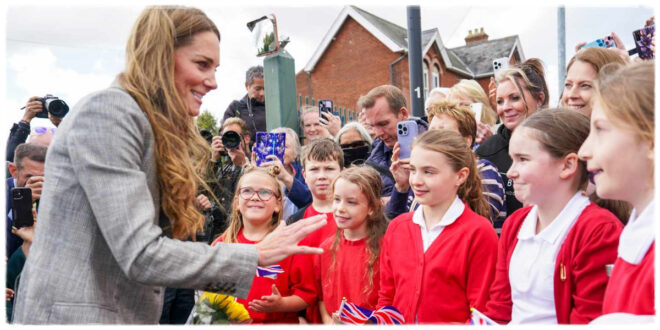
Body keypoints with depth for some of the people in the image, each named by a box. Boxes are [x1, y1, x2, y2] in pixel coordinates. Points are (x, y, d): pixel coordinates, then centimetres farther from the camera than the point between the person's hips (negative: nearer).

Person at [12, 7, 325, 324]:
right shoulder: (107, 110, -16)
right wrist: (257, 255, -17)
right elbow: (140, 255, -23)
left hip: (127, 315, 9)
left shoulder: (162, 135, 12)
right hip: (76, 313, -9)